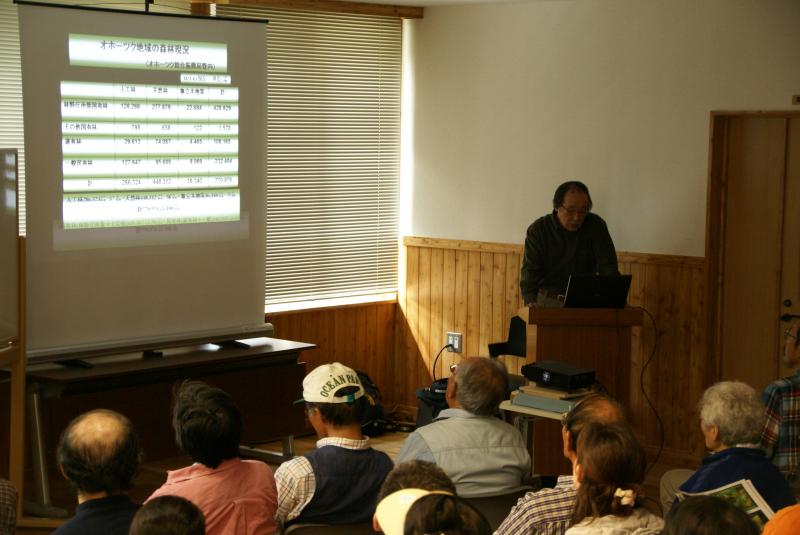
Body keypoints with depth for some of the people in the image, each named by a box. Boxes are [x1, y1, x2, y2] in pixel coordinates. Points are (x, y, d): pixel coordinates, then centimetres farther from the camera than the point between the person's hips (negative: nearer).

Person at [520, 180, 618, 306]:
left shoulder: (596, 226, 0)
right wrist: (530, 302, -28)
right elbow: (529, 270, -9)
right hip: (547, 299, -1)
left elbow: (608, 267, -4)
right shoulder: (537, 230, -3)